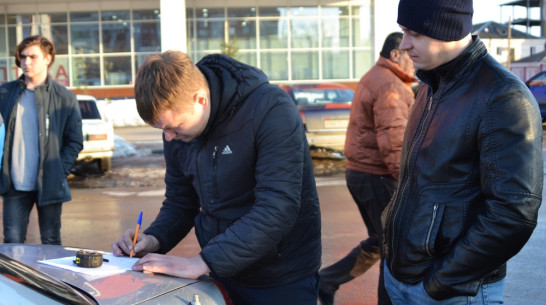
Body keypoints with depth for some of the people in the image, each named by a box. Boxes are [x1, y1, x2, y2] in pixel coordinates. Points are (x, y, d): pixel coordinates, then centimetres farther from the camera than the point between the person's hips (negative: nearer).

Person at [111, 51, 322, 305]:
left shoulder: (270, 110, -24)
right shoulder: (177, 132, -4)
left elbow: (277, 210, -30)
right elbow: (180, 202, 8)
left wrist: (203, 263, -32)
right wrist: (154, 239, -11)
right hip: (221, 274, 5)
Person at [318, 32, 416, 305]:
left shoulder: (371, 80, 18)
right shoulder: (389, 85, -16)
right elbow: (394, 142, -24)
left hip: (360, 172, 10)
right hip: (378, 178, -10)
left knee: (378, 243, 19)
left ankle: (325, 281, 23)